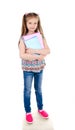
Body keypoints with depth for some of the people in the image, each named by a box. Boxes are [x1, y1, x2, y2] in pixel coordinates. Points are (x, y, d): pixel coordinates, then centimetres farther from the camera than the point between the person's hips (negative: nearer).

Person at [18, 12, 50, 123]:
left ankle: (40, 109, 36)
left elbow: (47, 51, -13)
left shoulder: (41, 36, -3)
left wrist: (33, 51, -24)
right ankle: (28, 112, 26)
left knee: (39, 89, 18)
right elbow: (22, 55, -22)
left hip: (39, 67, 3)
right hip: (28, 69, -3)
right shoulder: (23, 38, -12)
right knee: (27, 91, 10)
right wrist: (38, 56, -22)